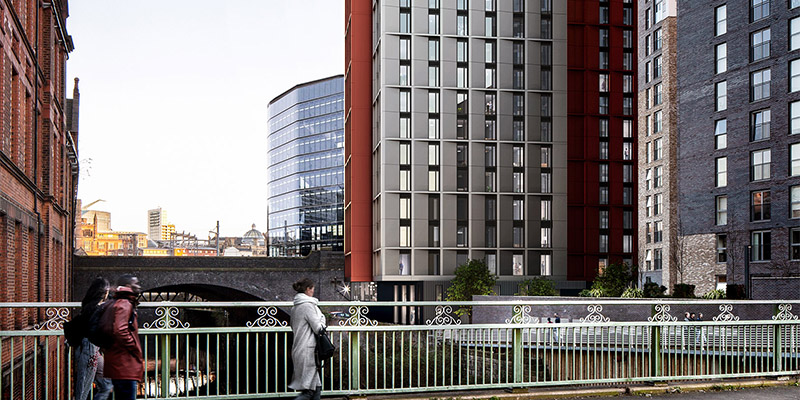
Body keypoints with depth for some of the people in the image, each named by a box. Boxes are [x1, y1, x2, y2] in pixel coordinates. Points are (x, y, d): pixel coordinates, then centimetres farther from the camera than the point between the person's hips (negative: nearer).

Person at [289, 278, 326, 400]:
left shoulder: (295, 307, 14)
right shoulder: (308, 305, -14)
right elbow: (318, 328, -15)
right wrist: (322, 318, 5)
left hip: (298, 350, 10)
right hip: (308, 350, -9)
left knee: (317, 386, 12)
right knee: (309, 390, -7)